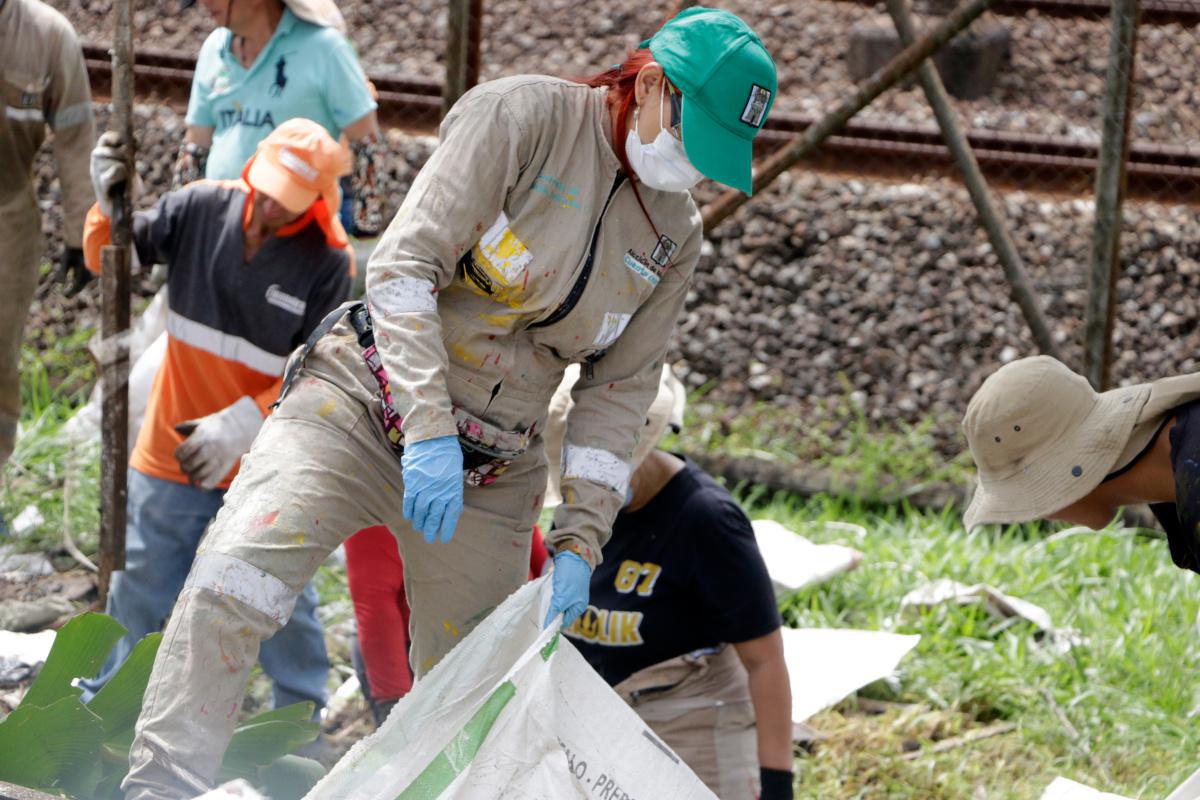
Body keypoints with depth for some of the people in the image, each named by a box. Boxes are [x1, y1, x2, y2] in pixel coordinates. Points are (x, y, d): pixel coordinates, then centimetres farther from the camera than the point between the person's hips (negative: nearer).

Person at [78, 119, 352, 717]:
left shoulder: (326, 264, -15)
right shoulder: (200, 209, -9)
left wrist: (242, 424, -25)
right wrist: (110, 206, -24)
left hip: (264, 464, -2)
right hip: (170, 453, 2)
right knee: (140, 587, 9)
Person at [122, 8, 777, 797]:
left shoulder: (676, 236, 5)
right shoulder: (524, 115, -14)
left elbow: (621, 391, 6)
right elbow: (403, 264, -19)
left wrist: (580, 542, -4)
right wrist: (428, 430, -28)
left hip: (492, 473, 6)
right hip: (365, 404, -5)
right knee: (230, 591, -25)